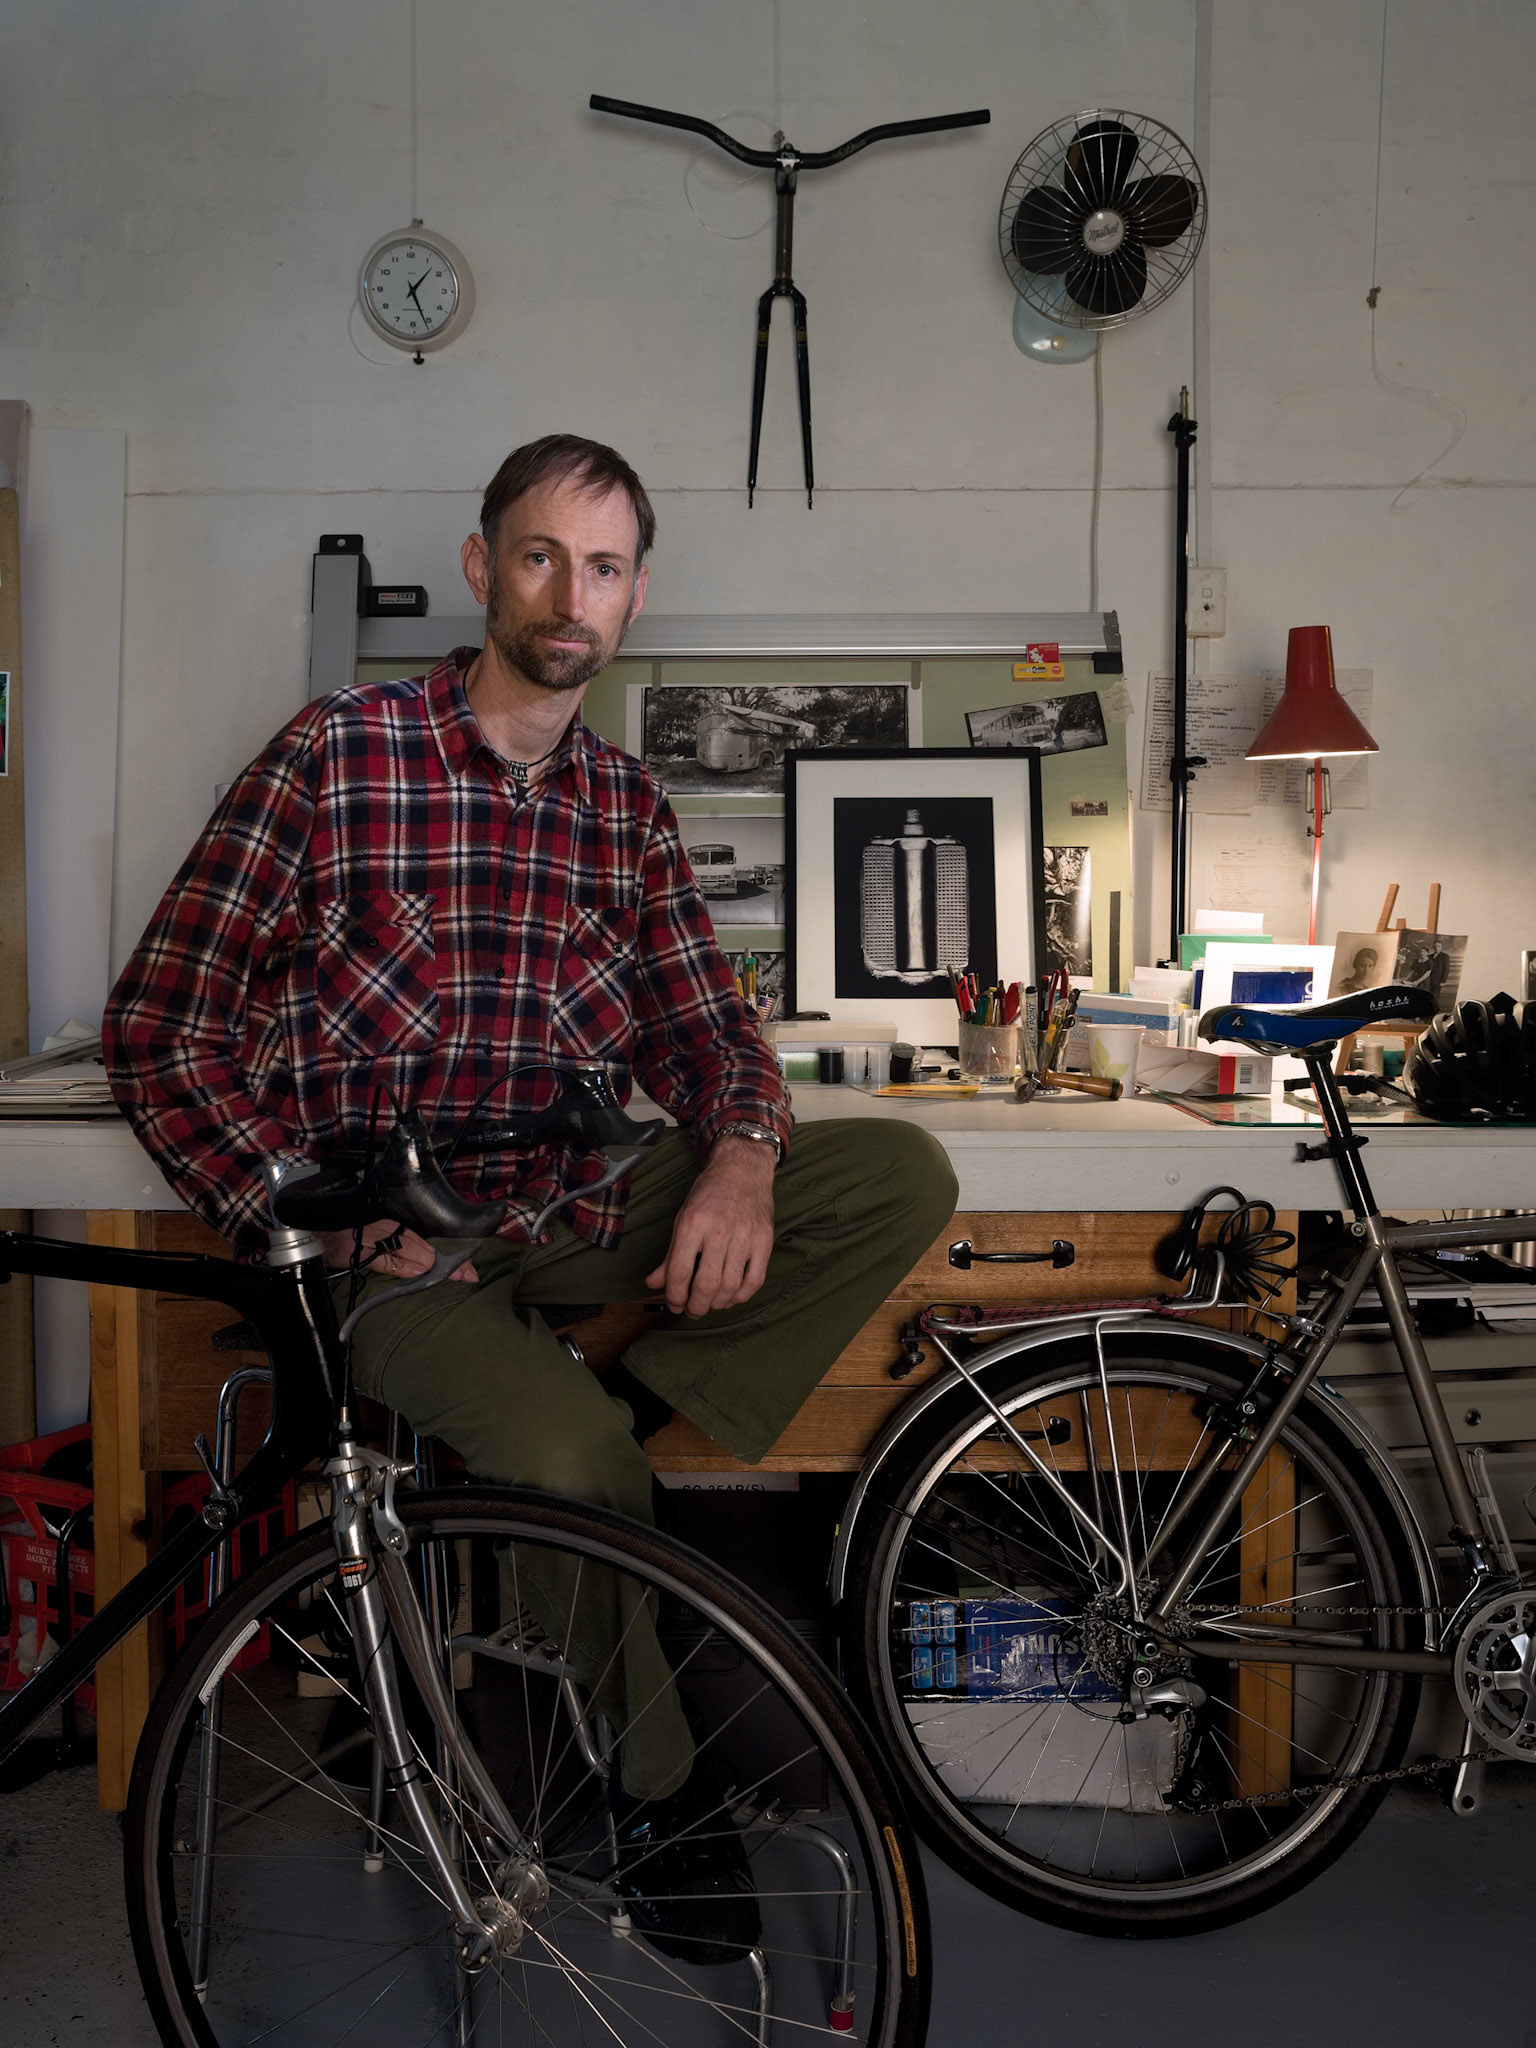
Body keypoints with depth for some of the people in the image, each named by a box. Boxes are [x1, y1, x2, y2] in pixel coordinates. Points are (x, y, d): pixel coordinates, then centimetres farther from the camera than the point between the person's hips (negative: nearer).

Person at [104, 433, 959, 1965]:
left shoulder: (625, 804, 8)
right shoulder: (339, 752, -9)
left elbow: (702, 1025, 8)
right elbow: (158, 1030, -8)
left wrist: (740, 1157, -15)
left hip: (566, 1212, 5)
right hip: (390, 1250, -5)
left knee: (902, 1173, -9)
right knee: (570, 1458, -31)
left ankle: (607, 1416, -7)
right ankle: (652, 1789, -1)